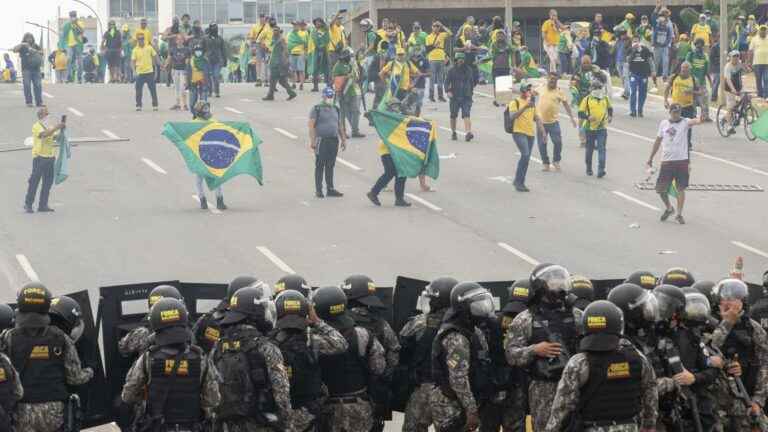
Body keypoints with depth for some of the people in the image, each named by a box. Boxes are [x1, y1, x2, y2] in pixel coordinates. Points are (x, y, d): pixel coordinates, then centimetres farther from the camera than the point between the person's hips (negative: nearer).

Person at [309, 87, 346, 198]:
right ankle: (318, 190, 2)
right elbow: (311, 125, -9)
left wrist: (343, 139, 15)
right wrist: (312, 140, -18)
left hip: (334, 140, 5)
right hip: (321, 141, -5)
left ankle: (330, 189, 13)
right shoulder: (317, 109, -3)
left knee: (330, 166, 9)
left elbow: (340, 126, 21)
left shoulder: (336, 110, 15)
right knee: (320, 166, -2)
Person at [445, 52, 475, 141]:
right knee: (453, 115, 9)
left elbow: (472, 81, 22)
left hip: (466, 97, 0)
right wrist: (448, 91, -18)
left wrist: (471, 91, 20)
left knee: (466, 115, -15)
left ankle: (468, 132, -28)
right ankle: (453, 133, 25)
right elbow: (447, 81, -3)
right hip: (454, 97, 0)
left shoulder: (468, 69, 10)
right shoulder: (452, 70, 1)